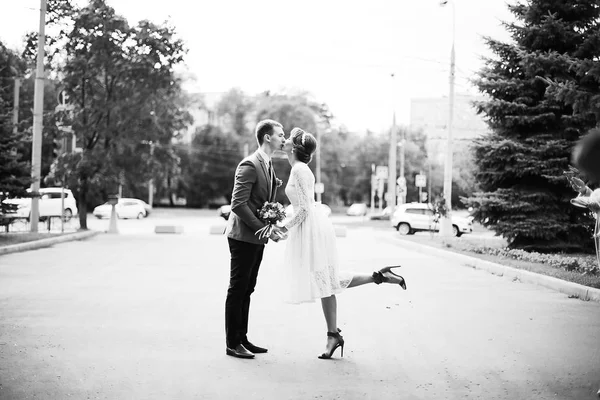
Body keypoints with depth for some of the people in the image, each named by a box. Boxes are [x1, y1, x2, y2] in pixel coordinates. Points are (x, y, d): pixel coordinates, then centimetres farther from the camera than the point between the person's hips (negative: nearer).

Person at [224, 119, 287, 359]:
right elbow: (238, 204, -21)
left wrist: (273, 224, 6)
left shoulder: (267, 165, 14)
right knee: (237, 289, -2)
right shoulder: (250, 165, -16)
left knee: (247, 290, 13)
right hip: (243, 236, -9)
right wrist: (263, 228, -21)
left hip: (257, 237, 9)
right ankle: (232, 344, 5)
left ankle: (242, 339, 21)